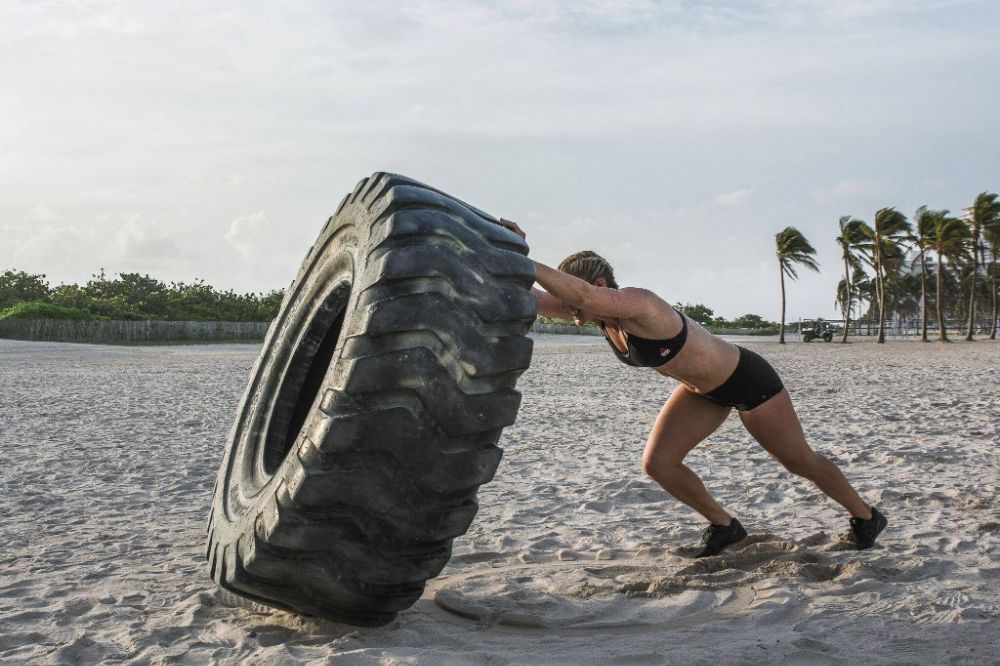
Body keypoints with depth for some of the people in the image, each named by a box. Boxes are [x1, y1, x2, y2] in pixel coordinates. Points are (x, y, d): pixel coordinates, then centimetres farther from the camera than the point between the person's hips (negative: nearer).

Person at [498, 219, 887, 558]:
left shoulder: (639, 305, -37)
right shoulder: (598, 314, -13)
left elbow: (581, 291, -56)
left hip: (748, 381, -7)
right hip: (702, 391, 8)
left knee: (800, 461, 10)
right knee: (657, 464, -4)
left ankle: (865, 517, 36)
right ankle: (724, 526, 18)